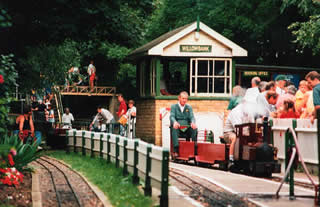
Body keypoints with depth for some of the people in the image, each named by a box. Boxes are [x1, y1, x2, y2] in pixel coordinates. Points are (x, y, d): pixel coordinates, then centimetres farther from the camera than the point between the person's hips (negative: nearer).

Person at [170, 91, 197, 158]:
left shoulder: (189, 107, 19)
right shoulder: (174, 106, 11)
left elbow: (192, 117, 5)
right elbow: (172, 116, -4)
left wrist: (193, 122, -22)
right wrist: (174, 122, -30)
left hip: (186, 128, 2)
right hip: (177, 127, -2)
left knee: (194, 129, -30)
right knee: (174, 128, -36)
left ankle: (195, 148, -34)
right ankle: (176, 150, -45)